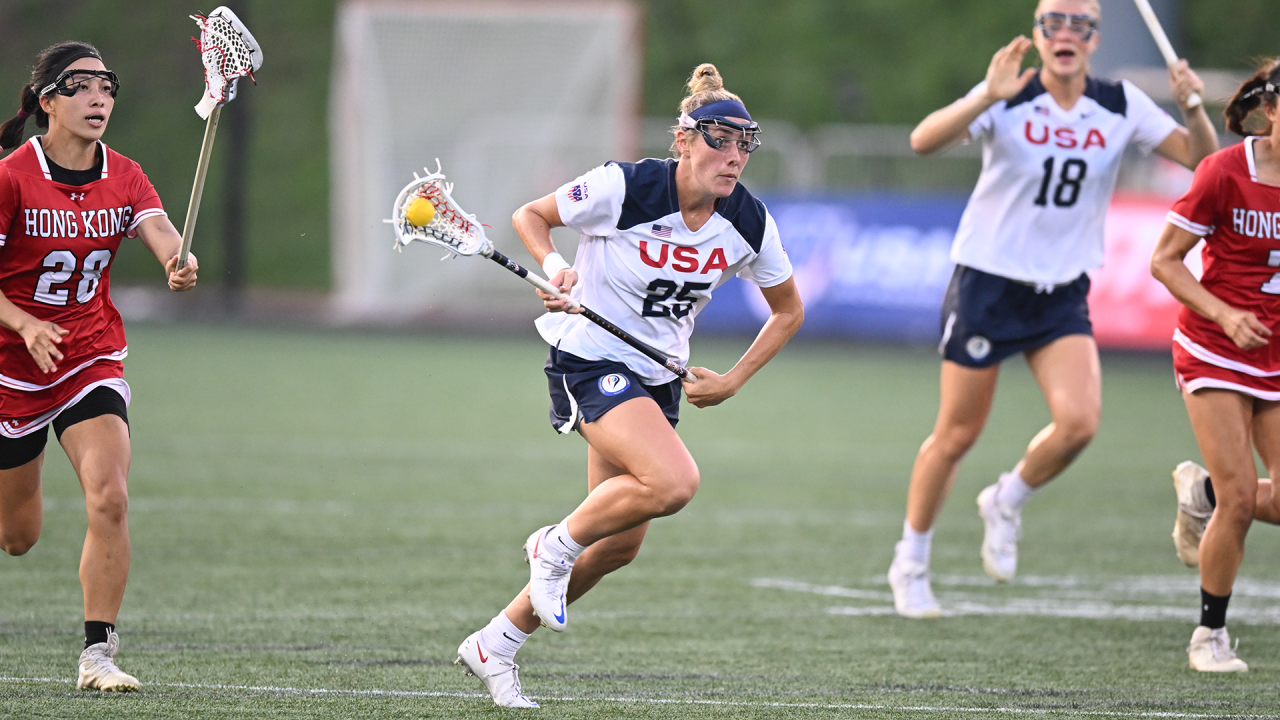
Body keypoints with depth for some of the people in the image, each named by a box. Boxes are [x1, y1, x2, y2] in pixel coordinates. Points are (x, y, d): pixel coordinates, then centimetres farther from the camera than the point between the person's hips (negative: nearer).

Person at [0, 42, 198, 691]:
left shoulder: (124, 177, -1)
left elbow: (159, 229, -19)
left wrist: (177, 262, -43)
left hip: (92, 362, 3)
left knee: (110, 498, -19)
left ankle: (97, 654, -12)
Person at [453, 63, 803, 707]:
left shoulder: (749, 224, -7)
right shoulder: (623, 187, -21)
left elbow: (788, 311, 9)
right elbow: (530, 216, -5)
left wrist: (732, 382, 0)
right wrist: (554, 266, -24)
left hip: (658, 379, 6)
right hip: (589, 359, -6)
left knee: (621, 543, 7)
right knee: (674, 482, -29)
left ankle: (494, 644, 24)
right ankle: (555, 545, -3)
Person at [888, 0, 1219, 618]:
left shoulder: (1121, 107, -2)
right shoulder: (1007, 100, -13)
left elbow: (1201, 158, -1)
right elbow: (923, 140, -27)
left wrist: (1192, 108, -22)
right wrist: (987, 98, -43)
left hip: (1063, 295, 3)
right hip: (987, 283, -3)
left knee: (1079, 422, -17)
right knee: (957, 434, 4)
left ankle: (1006, 504, 14)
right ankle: (910, 563, 24)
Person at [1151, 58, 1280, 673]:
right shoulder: (1224, 172, -13)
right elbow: (1164, 261, -8)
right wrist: (1224, 316, -20)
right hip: (1215, 352, -5)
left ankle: (1202, 491, 27)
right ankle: (1210, 634, 6)